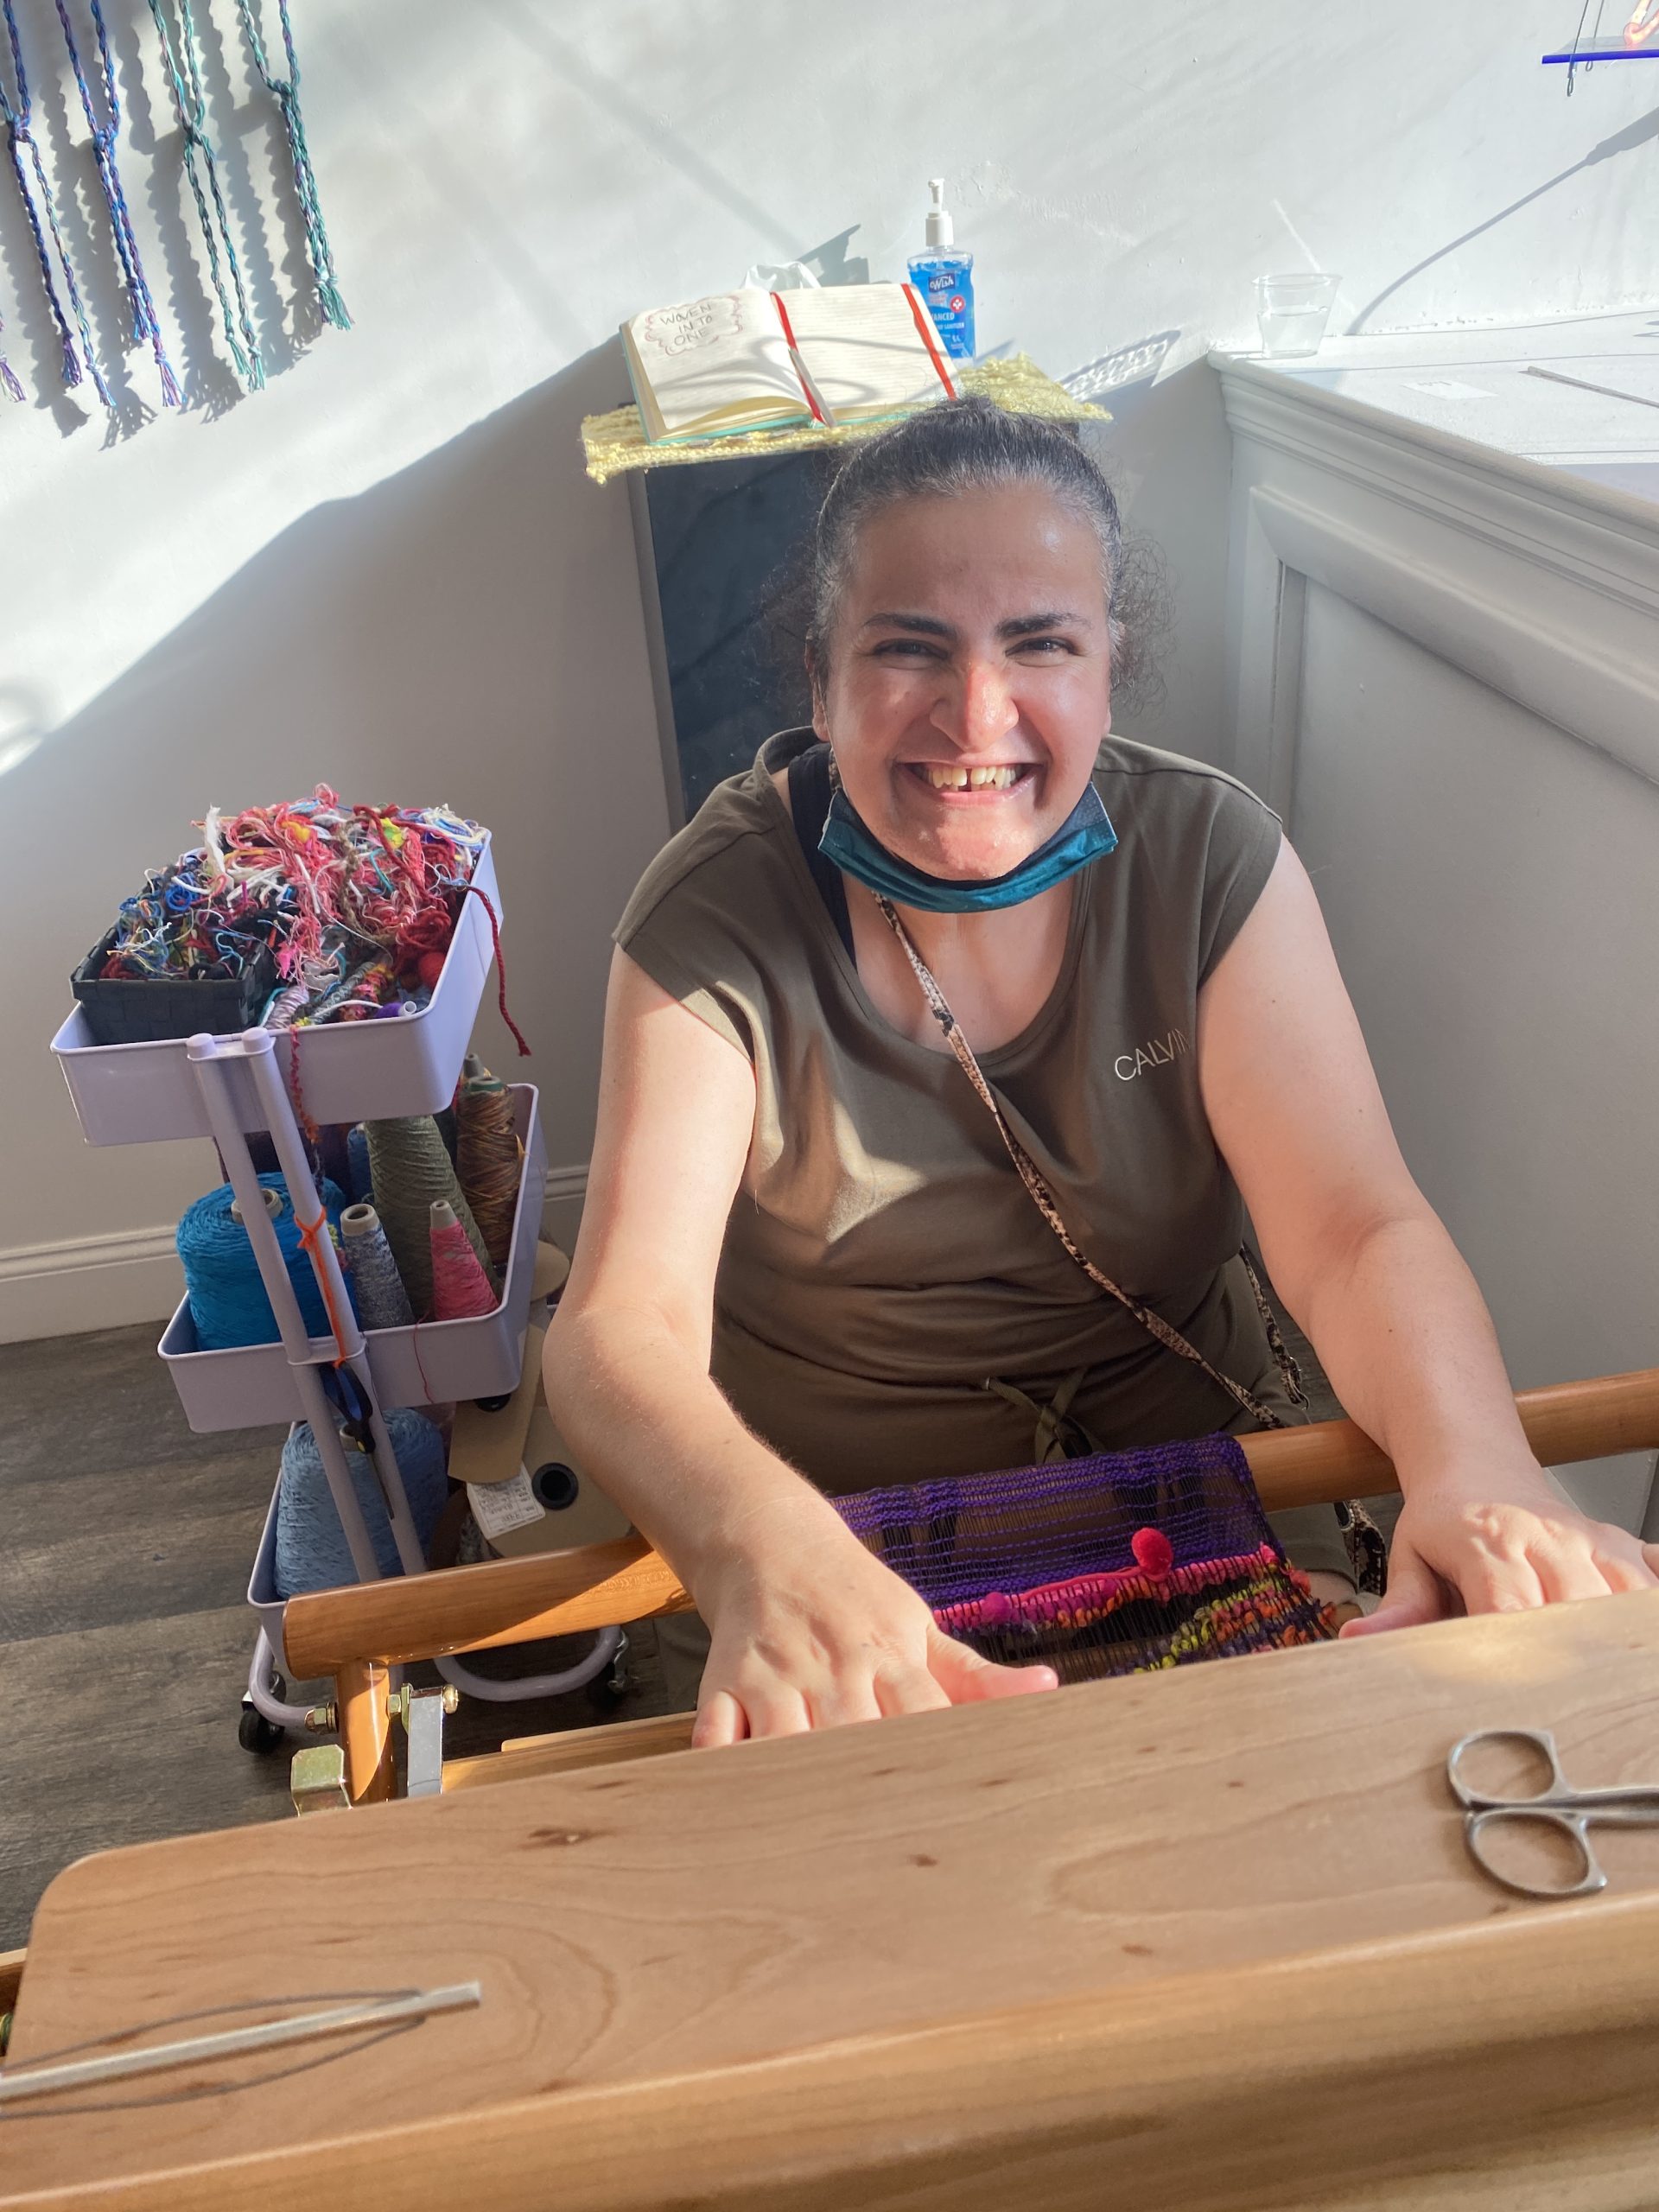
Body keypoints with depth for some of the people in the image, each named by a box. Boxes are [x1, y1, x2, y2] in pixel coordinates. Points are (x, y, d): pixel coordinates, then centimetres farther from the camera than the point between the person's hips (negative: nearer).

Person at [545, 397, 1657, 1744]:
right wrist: (766, 1549, -47)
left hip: (1180, 1450, 3)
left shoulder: (1213, 859, -10)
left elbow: (1358, 1228, -16)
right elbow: (624, 1321, -26)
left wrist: (1475, 1467, -37)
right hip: (830, 1495, -2)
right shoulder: (717, 919, -16)